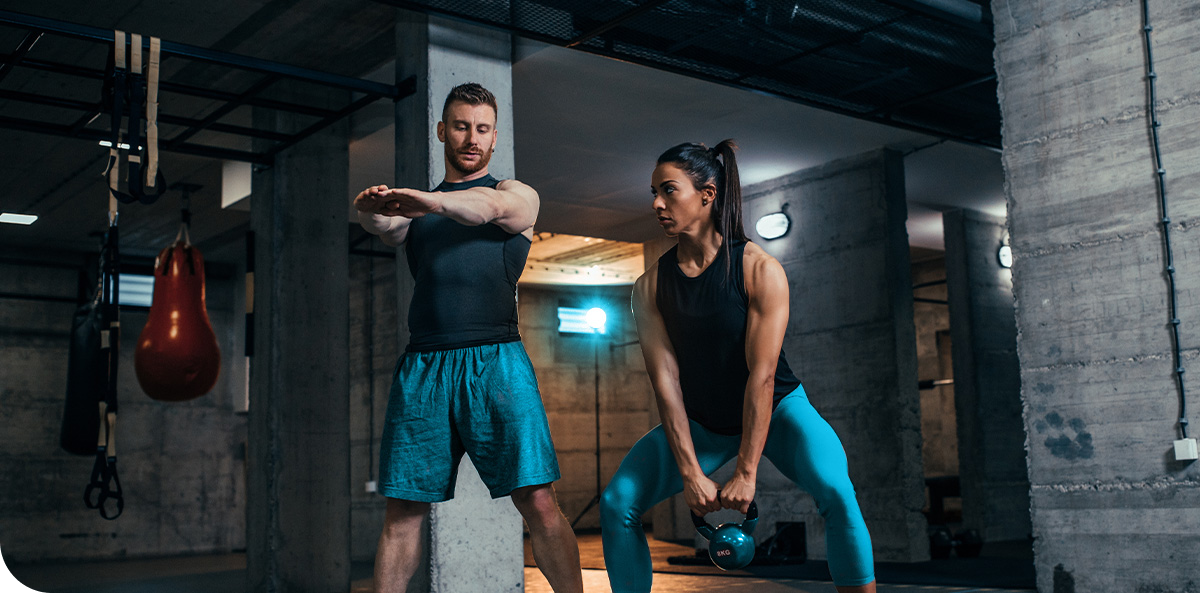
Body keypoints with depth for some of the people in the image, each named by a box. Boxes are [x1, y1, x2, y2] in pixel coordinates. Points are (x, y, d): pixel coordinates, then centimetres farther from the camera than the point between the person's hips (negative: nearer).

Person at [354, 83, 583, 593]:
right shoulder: (416, 206, 22)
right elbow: (387, 227, -1)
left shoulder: (517, 196, 12)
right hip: (422, 363, 3)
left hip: (495, 359, -2)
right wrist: (373, 208, -26)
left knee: (537, 500, -10)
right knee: (402, 509, 1)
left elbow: (487, 207, -12)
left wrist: (427, 200, -32)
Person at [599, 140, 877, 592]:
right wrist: (691, 473, -20)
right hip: (700, 421, 4)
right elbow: (666, 380, -14)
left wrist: (746, 472, -26)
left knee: (836, 492, -29)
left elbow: (762, 375, -23)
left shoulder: (760, 270, -20)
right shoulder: (650, 286, -9)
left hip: (776, 407, -3)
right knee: (617, 503, -10)